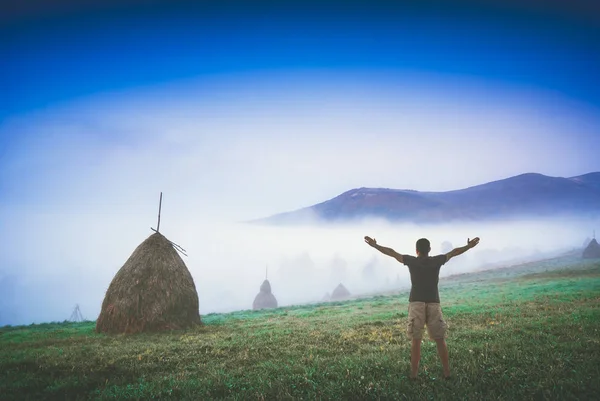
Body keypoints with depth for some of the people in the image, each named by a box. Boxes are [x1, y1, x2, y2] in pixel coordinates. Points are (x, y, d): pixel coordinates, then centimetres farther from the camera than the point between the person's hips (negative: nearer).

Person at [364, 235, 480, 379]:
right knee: (440, 340, 9)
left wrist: (375, 245, 21)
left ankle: (414, 374, 2)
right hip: (433, 304, 1)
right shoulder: (437, 261, 6)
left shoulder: (411, 261, 3)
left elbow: (392, 252, 11)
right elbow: (454, 252, 19)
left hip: (416, 304, -1)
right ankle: (447, 373, 9)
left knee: (416, 341, 2)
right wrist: (469, 246, 33)